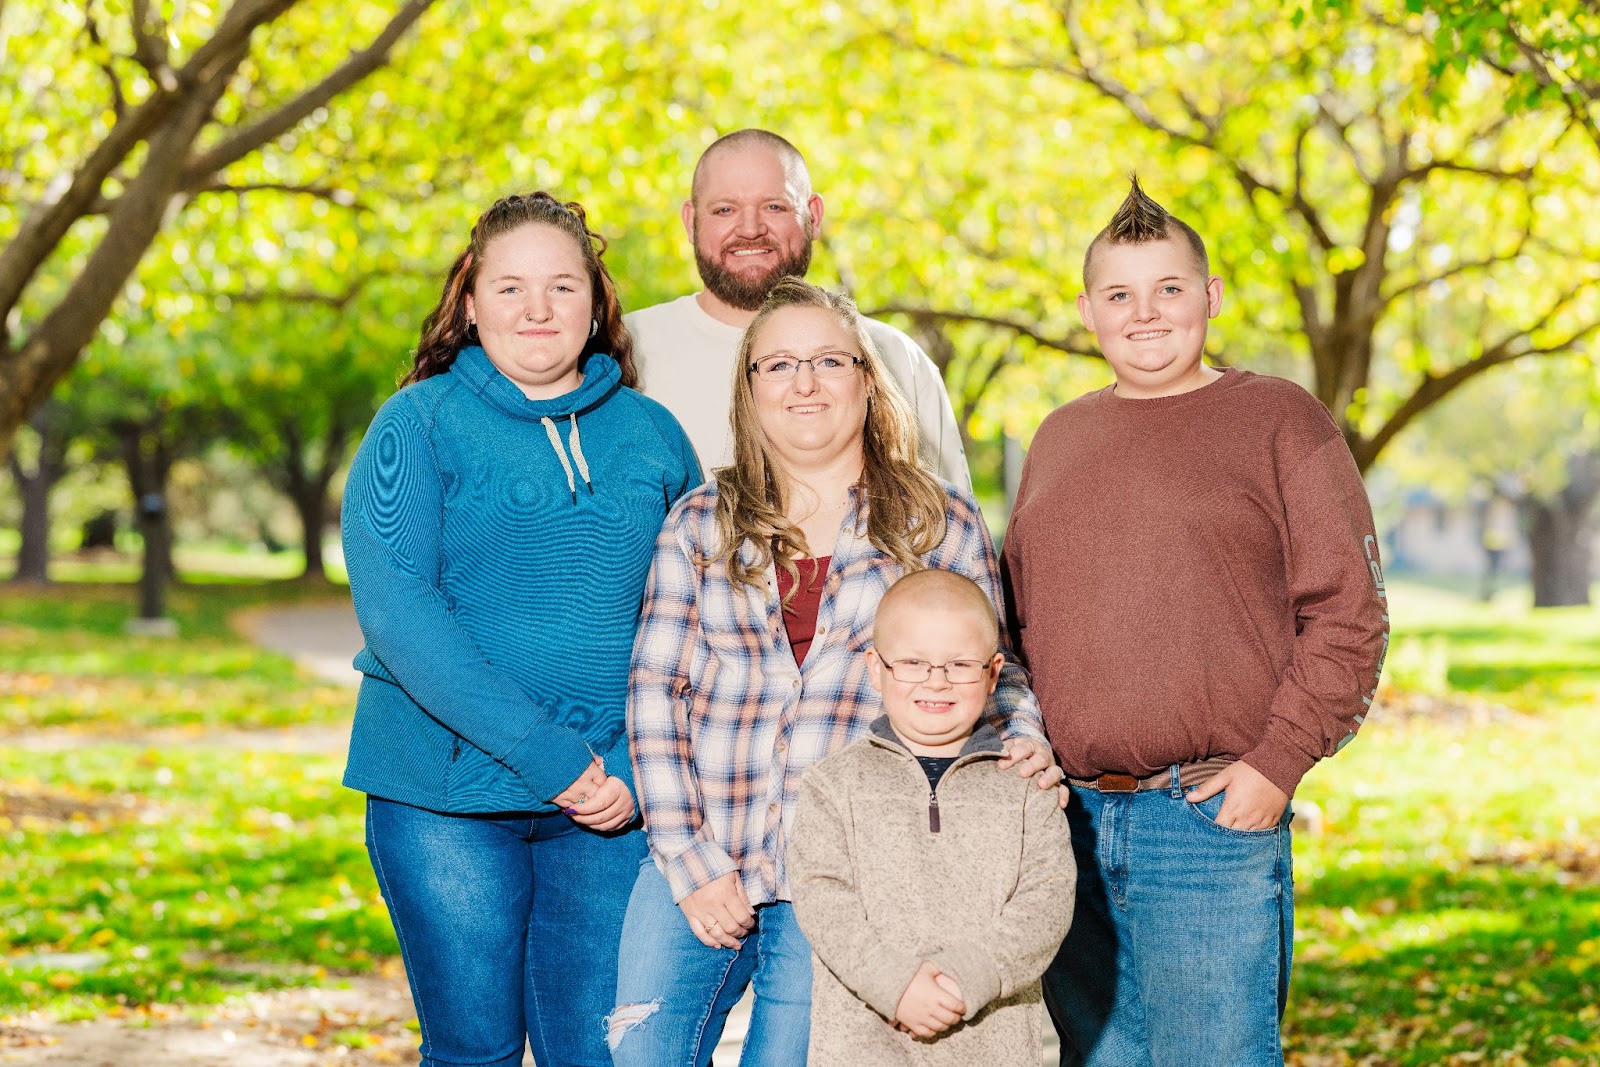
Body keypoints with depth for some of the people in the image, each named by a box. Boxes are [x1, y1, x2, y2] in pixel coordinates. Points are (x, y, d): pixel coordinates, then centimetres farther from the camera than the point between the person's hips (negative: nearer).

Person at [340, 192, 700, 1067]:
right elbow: (394, 610, -13)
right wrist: (547, 754, -18)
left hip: (611, 800, 3)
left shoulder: (651, 435, 8)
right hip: (445, 796, -2)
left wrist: (637, 767, -9)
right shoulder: (420, 422, -1)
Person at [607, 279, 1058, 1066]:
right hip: (696, 861, 2)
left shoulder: (941, 523, 7)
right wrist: (686, 859, -3)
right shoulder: (702, 522, 9)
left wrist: (1027, 740, -9)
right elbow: (656, 687, 5)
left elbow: (992, 670, 14)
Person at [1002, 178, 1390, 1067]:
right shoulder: (1059, 439, 16)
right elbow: (1017, 618, 21)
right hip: (1066, 819, 5)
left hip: (1213, 819, -5)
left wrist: (1278, 763, -12)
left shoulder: (1279, 421, 1)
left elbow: (1350, 616, -4)